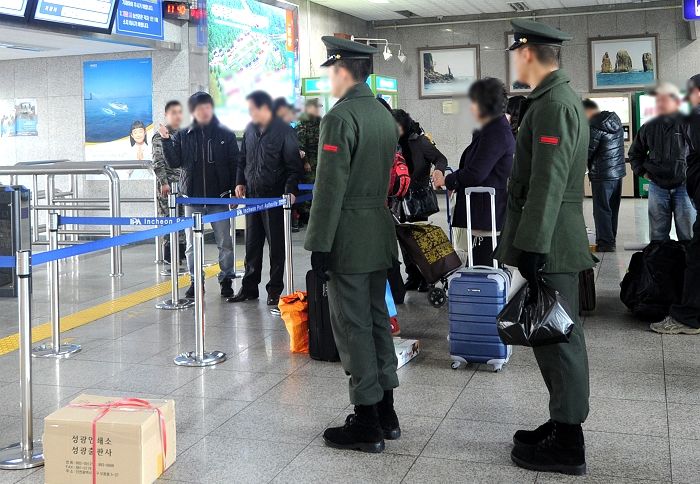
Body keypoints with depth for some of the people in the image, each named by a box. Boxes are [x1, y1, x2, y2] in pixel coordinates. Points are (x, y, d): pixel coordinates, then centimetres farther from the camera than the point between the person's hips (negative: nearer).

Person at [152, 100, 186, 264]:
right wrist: (164, 183, -18)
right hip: (169, 185, -7)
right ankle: (170, 261, 0)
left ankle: (182, 257, 17)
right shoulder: (160, 136, -5)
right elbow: (158, 162, -11)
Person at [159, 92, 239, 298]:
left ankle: (226, 279, 16)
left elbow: (234, 165, 1)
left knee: (224, 242, 4)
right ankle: (195, 280, 17)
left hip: (219, 196, -1)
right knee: (192, 243, 7)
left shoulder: (226, 134, 0)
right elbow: (174, 162, 2)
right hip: (192, 196, 2)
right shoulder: (183, 136, 4)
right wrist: (166, 141, -10)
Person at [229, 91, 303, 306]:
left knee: (276, 244, 3)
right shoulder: (250, 129, 9)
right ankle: (249, 287, 20)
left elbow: (294, 165, -11)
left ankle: (275, 290, 11)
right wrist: (240, 182, 9)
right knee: (252, 244, 11)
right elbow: (243, 159, 20)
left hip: (275, 197, -6)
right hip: (252, 195, 6)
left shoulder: (284, 131, -9)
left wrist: (290, 190, -20)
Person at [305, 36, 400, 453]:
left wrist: (319, 245, -15)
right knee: (378, 318, 15)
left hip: (349, 238, -9)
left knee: (353, 326, -2)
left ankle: (367, 423, 6)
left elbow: (330, 188, -19)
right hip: (381, 234, 9)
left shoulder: (340, 118, -15)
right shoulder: (385, 115, 12)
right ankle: (386, 412, 24)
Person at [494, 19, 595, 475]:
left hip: (550, 245, -10)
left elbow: (547, 184, -22)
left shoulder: (554, 104, -16)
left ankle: (568, 444, 6)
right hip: (551, 242, 10)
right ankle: (563, 424, 27)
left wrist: (531, 248, -22)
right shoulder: (557, 98, 16)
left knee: (558, 337, -3)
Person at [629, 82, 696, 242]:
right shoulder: (649, 127, 5)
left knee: (688, 235, 3)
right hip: (657, 187, 4)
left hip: (683, 186, -3)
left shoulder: (687, 123, -8)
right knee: (658, 234, 10)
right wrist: (642, 171, 9)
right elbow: (635, 152, 19)